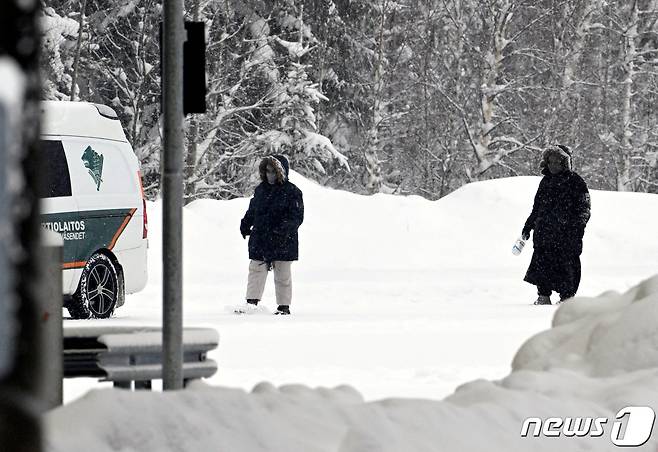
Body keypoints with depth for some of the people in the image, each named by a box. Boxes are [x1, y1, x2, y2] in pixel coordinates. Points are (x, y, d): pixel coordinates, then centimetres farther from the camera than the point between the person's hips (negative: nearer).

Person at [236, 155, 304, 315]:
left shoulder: (291, 192, -8)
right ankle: (252, 301, 4)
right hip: (260, 240, 5)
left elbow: (297, 217, -12)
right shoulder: (261, 189, 9)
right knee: (256, 270, 2)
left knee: (282, 274, 4)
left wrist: (285, 229, -26)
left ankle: (284, 306, 12)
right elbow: (252, 210, 20)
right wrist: (245, 224, 7)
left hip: (282, 242, -5)